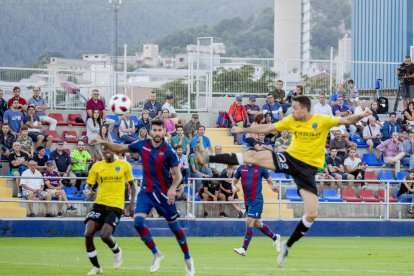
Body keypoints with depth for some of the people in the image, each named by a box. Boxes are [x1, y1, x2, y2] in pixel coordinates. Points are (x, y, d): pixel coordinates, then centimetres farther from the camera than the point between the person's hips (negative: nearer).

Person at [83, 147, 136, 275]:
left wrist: (132, 202, 1)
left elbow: (131, 185, 12)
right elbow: (89, 185, 6)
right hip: (100, 204, 3)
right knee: (88, 234, -12)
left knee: (104, 235, -20)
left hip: (115, 206, -3)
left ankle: (117, 252, 16)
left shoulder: (124, 165, 1)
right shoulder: (97, 166, 4)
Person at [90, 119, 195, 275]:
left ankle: (188, 258, 26)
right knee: (138, 221, -16)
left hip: (163, 193, -3)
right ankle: (156, 254, 1)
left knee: (174, 226, 6)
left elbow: (177, 175, -12)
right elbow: (120, 148, 11)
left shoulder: (168, 151, -14)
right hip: (146, 191, 3)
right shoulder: (142, 145, -1)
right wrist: (103, 143, -2)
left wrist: (173, 188, -30)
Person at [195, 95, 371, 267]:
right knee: (252, 156, -14)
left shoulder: (323, 121, -10)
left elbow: (346, 121, -13)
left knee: (312, 214, -11)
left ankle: (287, 246, 8)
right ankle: (208, 158, -8)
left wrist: (360, 117, -34)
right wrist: (243, 130, 9)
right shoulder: (291, 121, 0)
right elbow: (266, 128, 8)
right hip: (290, 159, 2)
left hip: (308, 168, -2)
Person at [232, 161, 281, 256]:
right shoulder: (241, 168, 5)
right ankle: (275, 237, 38)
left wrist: (272, 187, -16)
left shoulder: (260, 168, -4)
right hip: (247, 200, 5)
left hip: (257, 200, -5)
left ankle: (244, 249, -12)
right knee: (258, 224, 16)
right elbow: (234, 181, 12)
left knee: (249, 222, -14)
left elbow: (269, 180, 5)